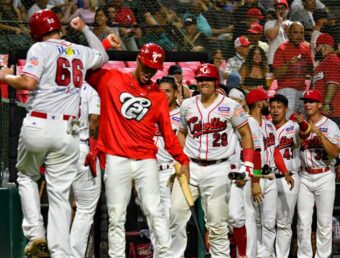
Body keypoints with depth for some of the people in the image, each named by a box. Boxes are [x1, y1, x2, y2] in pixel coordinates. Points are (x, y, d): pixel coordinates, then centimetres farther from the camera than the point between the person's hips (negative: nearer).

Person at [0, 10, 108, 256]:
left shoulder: (40, 48, -1)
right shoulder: (80, 51, 15)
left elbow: (28, 82, -14)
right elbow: (103, 56, 37)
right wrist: (85, 29, 45)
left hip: (37, 125, -3)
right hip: (67, 132, 3)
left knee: (27, 175, 22)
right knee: (60, 193, 4)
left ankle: (34, 230, 5)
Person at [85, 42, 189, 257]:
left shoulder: (158, 96, 13)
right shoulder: (110, 79, 8)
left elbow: (167, 133, 10)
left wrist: (183, 160, 0)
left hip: (147, 160, 1)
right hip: (117, 160, -1)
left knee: (155, 210, -8)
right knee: (117, 216, 0)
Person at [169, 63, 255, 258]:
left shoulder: (231, 106, 1)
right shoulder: (187, 105, 11)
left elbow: (246, 134, 6)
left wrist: (248, 165, -2)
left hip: (218, 169, -3)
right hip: (190, 167, 3)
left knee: (217, 222, -2)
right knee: (177, 212, -7)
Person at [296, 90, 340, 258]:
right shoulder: (300, 125, 8)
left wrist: (319, 133, -24)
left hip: (324, 177, -3)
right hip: (305, 177, 3)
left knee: (324, 222, 0)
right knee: (303, 221, 1)